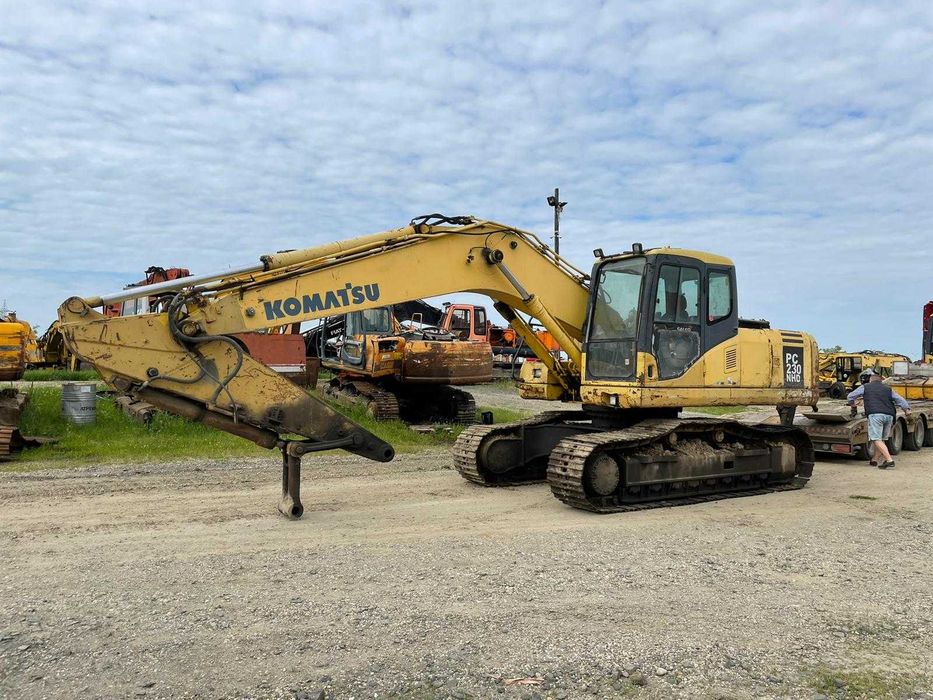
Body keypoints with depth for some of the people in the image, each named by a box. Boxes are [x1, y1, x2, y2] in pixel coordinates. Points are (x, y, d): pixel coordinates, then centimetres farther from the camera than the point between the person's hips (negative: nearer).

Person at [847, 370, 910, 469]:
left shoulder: (865, 387, 17)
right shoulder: (888, 389, 25)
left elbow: (850, 396, 22)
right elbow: (900, 399, 14)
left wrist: (852, 403, 40)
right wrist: (907, 408, 7)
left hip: (875, 414, -5)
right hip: (889, 415, 5)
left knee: (877, 439, -9)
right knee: (881, 439, 17)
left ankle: (889, 460, -20)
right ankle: (875, 459, 25)